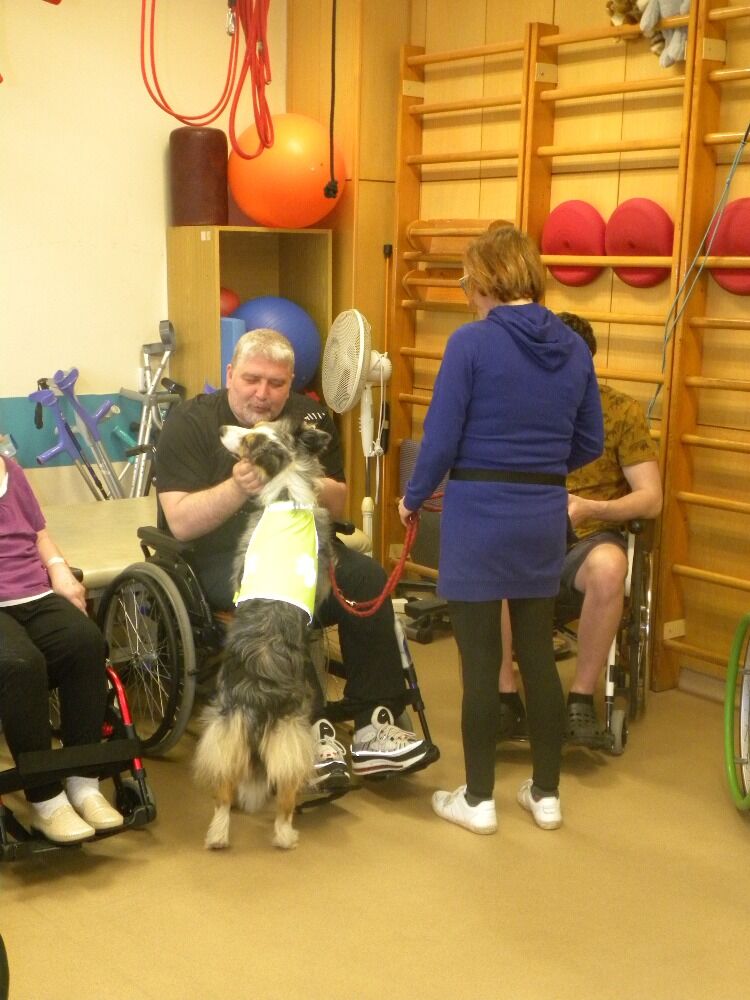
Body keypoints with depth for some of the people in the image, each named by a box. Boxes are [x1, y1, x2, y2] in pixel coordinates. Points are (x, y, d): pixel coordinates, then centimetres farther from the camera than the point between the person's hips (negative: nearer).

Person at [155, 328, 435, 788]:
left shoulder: (310, 417, 10)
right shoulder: (190, 423, -3)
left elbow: (338, 505, 7)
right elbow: (181, 522, -12)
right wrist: (238, 488, -28)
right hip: (223, 557, -4)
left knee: (368, 578, -23)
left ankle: (374, 724, -17)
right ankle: (313, 732, -30)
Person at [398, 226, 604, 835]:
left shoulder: (472, 342, -12)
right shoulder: (574, 347, 3)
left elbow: (441, 439, -11)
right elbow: (590, 445, 10)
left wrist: (414, 497, 5)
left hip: (480, 515, -5)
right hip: (545, 517, 5)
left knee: (480, 660, 4)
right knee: (538, 653, 14)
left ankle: (479, 800, 16)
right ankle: (546, 794, 24)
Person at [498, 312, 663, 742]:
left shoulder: (623, 411, 0)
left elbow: (651, 498, -6)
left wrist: (590, 508, -23)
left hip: (592, 538, -2)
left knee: (608, 567, -40)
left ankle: (582, 698, -23)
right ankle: (507, 698, -22)